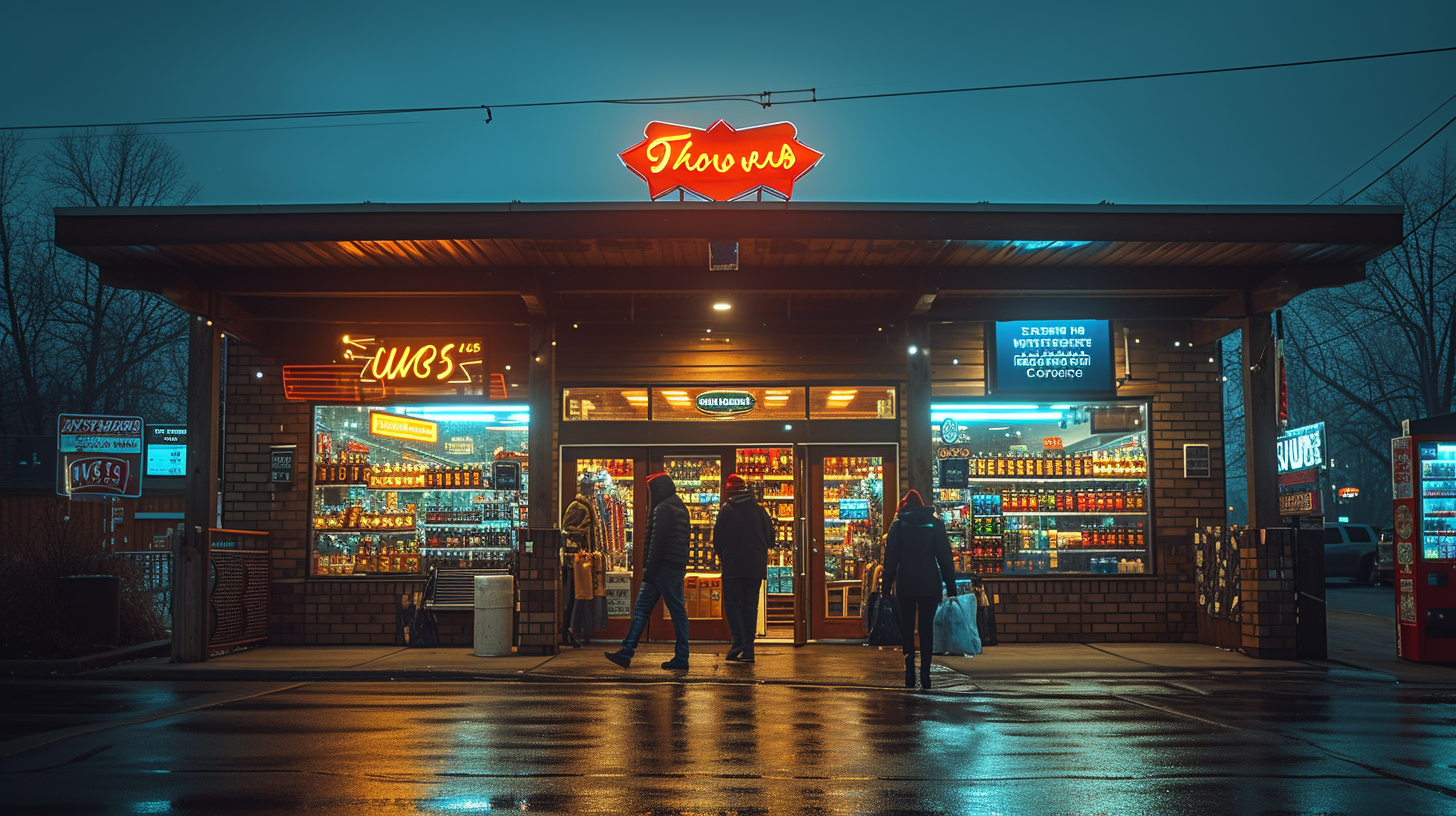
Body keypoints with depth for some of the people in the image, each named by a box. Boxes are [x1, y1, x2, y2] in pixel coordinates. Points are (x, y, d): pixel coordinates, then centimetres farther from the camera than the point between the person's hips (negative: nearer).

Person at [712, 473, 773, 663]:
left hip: (733, 565, -4)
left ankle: (738, 640, -15)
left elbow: (718, 540, -2)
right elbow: (770, 537, 11)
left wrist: (721, 556, 16)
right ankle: (748, 649, 6)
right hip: (756, 566, 4)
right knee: (750, 605, 8)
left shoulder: (726, 510, -4)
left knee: (732, 602, 4)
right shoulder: (759, 510, 7)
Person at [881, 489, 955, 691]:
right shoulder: (935, 523, 6)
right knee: (927, 628, 5)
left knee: (907, 628, 8)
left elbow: (891, 557, 1)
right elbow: (945, 556, 4)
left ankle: (910, 669, -8)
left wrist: (886, 585, 4)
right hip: (930, 583, 1)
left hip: (905, 584, -1)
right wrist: (951, 587, 6)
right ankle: (925, 673, -2)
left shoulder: (898, 524, 3)